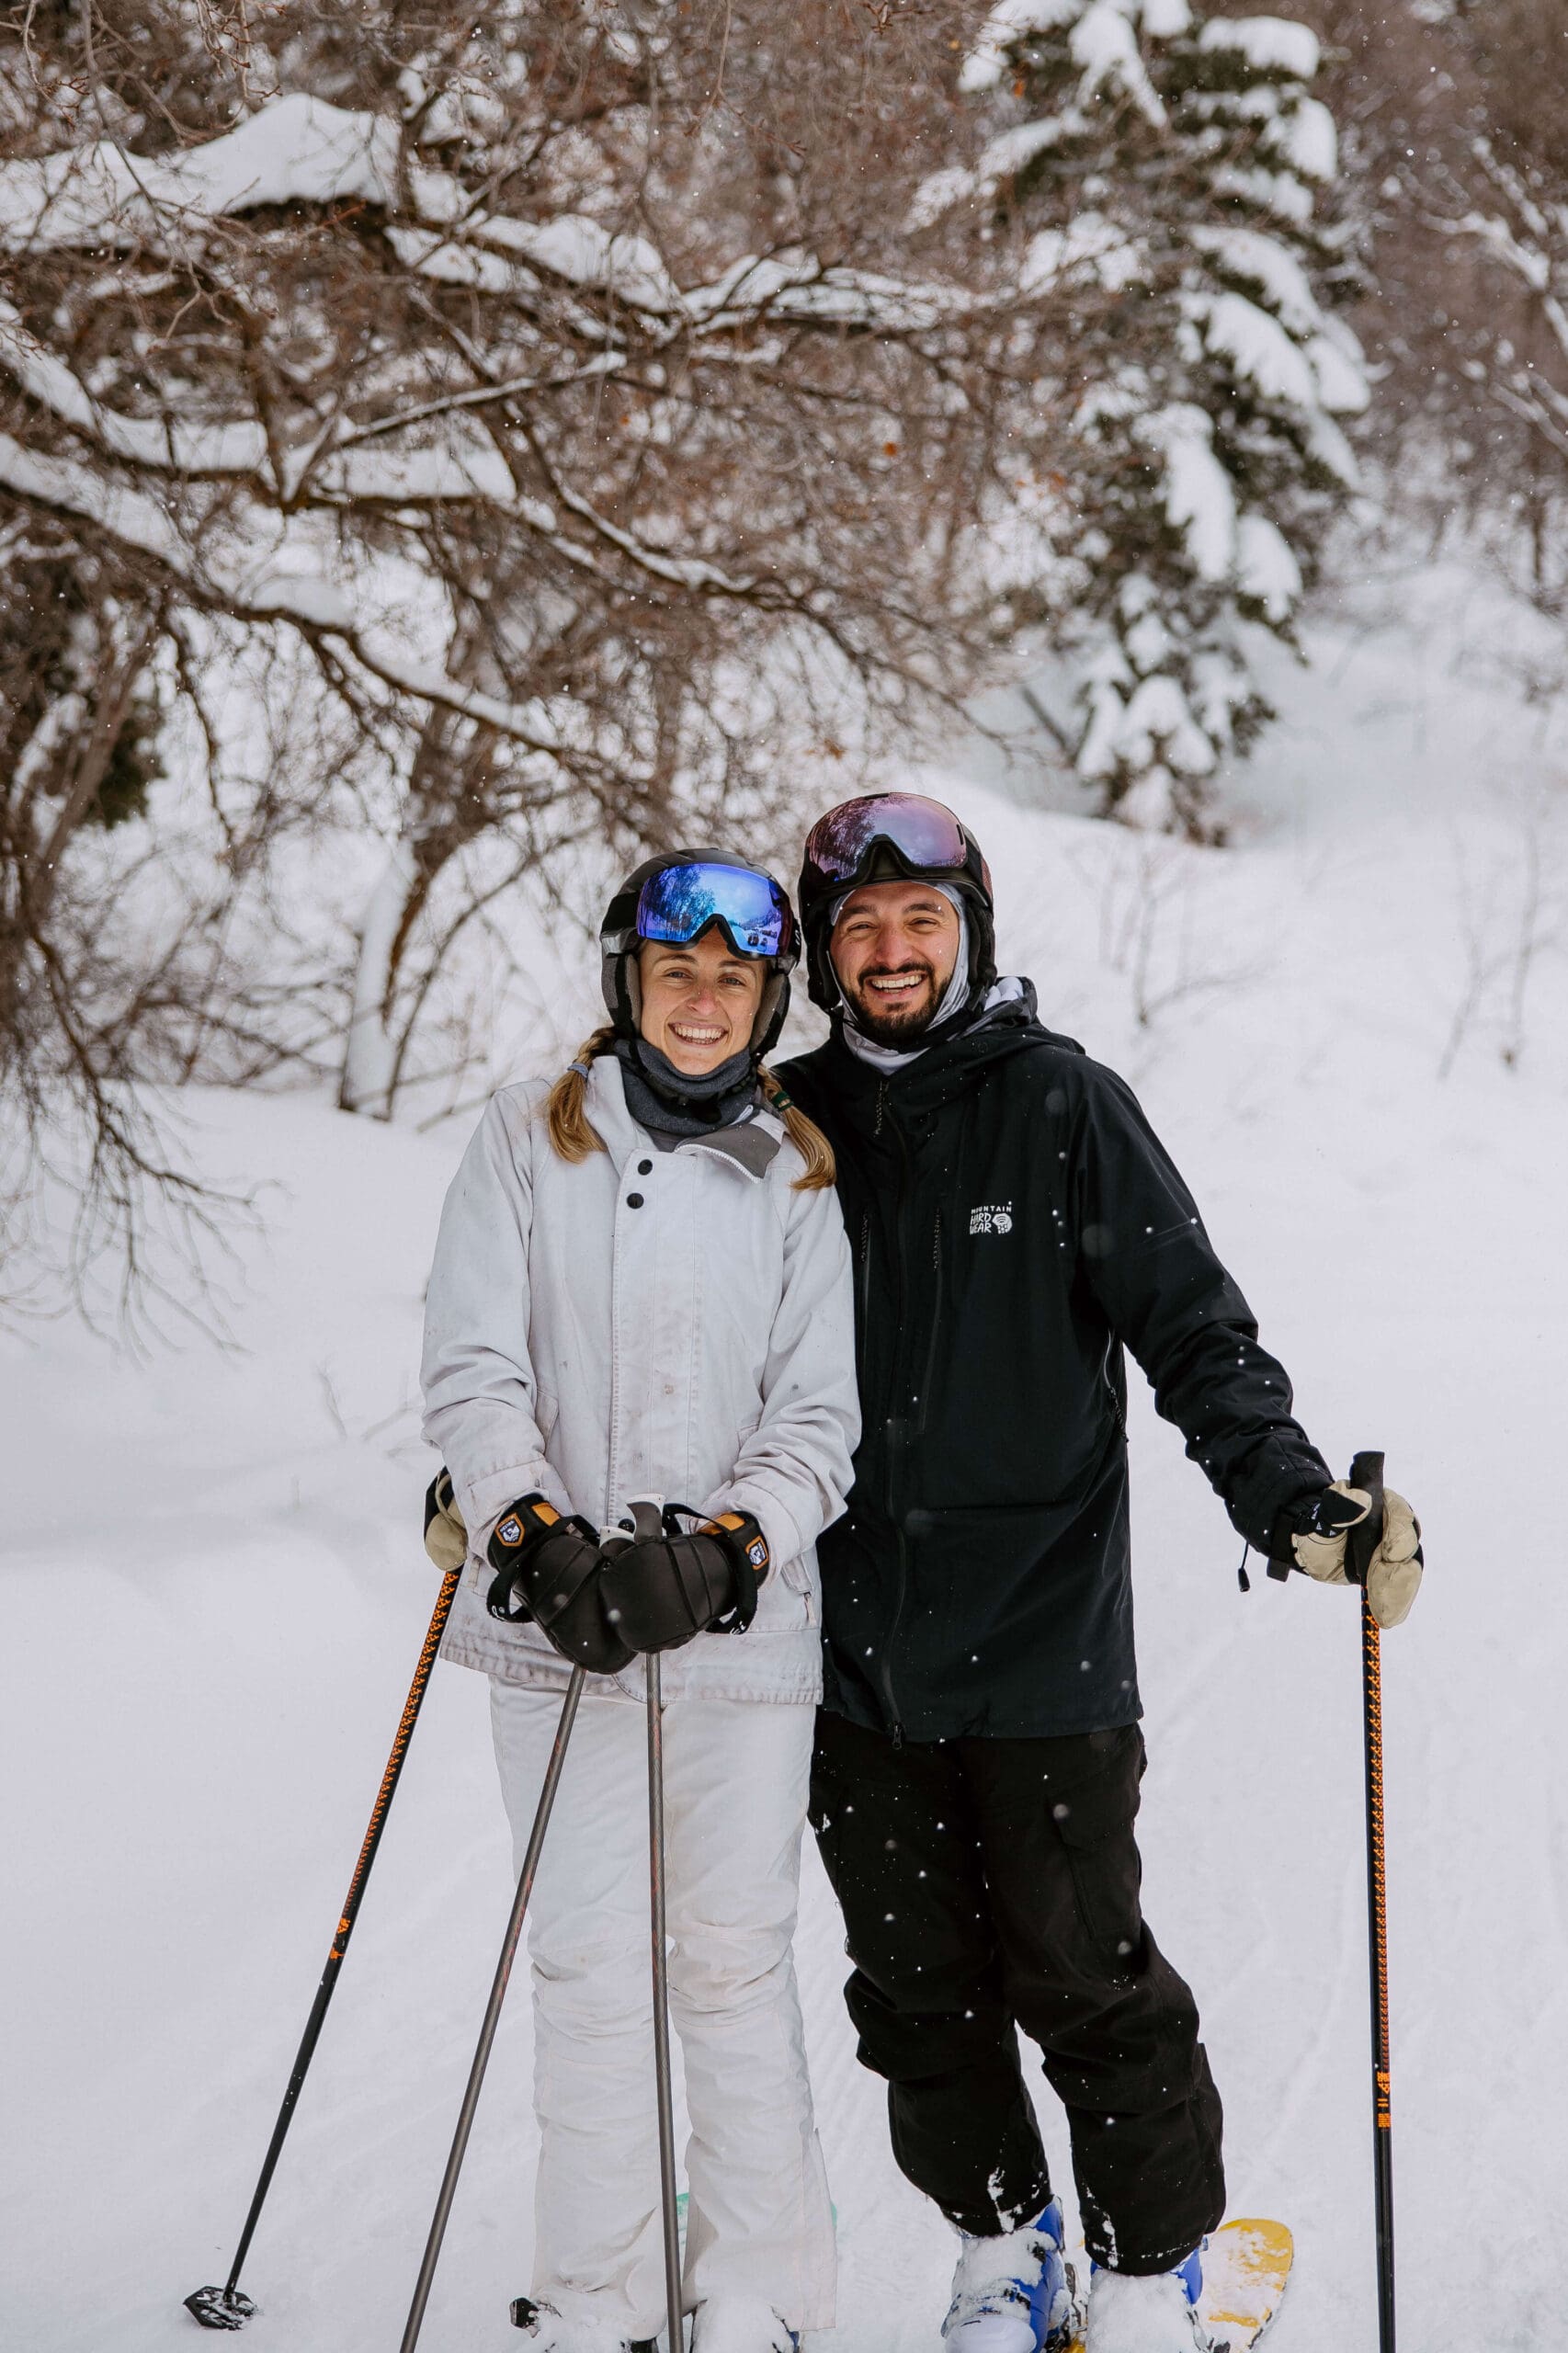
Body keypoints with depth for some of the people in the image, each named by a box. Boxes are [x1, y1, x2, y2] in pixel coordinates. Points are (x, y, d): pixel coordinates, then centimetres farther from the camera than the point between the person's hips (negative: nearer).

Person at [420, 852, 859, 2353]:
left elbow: (819, 1416, 3)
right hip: (560, 1626, 0)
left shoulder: (798, 1179, 8)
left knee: (735, 1961, 3)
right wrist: (542, 1539, -18)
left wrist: (727, 1549, -15)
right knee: (588, 1967, 0)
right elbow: (472, 1371, -1)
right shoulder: (528, 1144, 5)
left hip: (744, 1625, 1)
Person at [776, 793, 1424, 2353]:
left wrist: (1296, 1500, -20)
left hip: (1040, 1639, -3)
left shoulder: (1062, 1107, -3)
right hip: (858, 1649, 4)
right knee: (916, 1984, 11)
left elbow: (1193, 1330, -6)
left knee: (1080, 1974, 0)